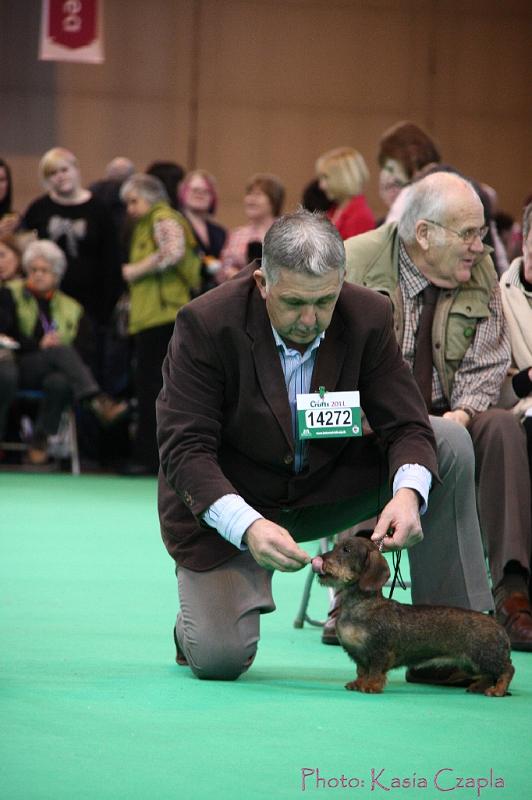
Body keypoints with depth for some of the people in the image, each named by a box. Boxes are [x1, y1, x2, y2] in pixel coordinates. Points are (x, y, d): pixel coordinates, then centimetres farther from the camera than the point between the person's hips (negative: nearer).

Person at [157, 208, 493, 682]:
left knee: (450, 445, -16)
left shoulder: (367, 318, -14)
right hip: (227, 502, -4)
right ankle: (201, 619, 17)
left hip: (326, 490, 4)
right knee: (219, 659, -24)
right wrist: (249, 527, -41)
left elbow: (407, 426, -13)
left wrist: (407, 494, -36)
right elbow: (185, 450, -25)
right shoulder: (206, 324, -24)